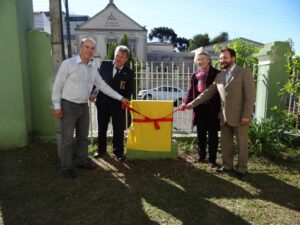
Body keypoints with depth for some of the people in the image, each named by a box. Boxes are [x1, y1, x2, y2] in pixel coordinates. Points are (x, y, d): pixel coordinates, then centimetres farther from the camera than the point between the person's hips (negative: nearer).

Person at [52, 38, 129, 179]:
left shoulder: (93, 69, 7)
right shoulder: (68, 63, -10)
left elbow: (103, 86, 11)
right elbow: (57, 85, -10)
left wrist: (121, 98, 8)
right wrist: (57, 106, -14)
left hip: (83, 106, 6)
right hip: (68, 106, -6)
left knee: (83, 136, 15)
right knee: (67, 138, 2)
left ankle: (81, 161, 32)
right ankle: (67, 167, 16)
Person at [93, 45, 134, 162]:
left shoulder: (129, 73, -4)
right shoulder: (105, 65, 0)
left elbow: (129, 90, 1)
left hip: (118, 105, -2)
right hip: (103, 102, 2)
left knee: (118, 129, 5)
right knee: (102, 128, 15)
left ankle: (118, 152, 22)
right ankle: (101, 149, 34)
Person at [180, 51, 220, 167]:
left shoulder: (216, 74, -3)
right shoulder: (195, 75, 11)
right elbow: (191, 91, 9)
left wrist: (220, 108, -12)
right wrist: (186, 103, -8)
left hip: (212, 108, -4)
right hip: (199, 108, 5)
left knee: (212, 134, 5)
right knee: (201, 134, 13)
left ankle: (212, 159, 16)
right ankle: (202, 156, 28)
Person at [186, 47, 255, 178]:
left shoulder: (244, 73, -5)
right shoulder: (219, 76, 12)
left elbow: (250, 96, -10)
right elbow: (208, 92, 12)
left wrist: (246, 115, -17)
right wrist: (193, 103, 4)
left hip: (239, 116, -5)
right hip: (224, 116, 6)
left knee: (242, 144, 6)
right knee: (225, 143, 13)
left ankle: (241, 169, 21)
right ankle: (227, 166, 28)